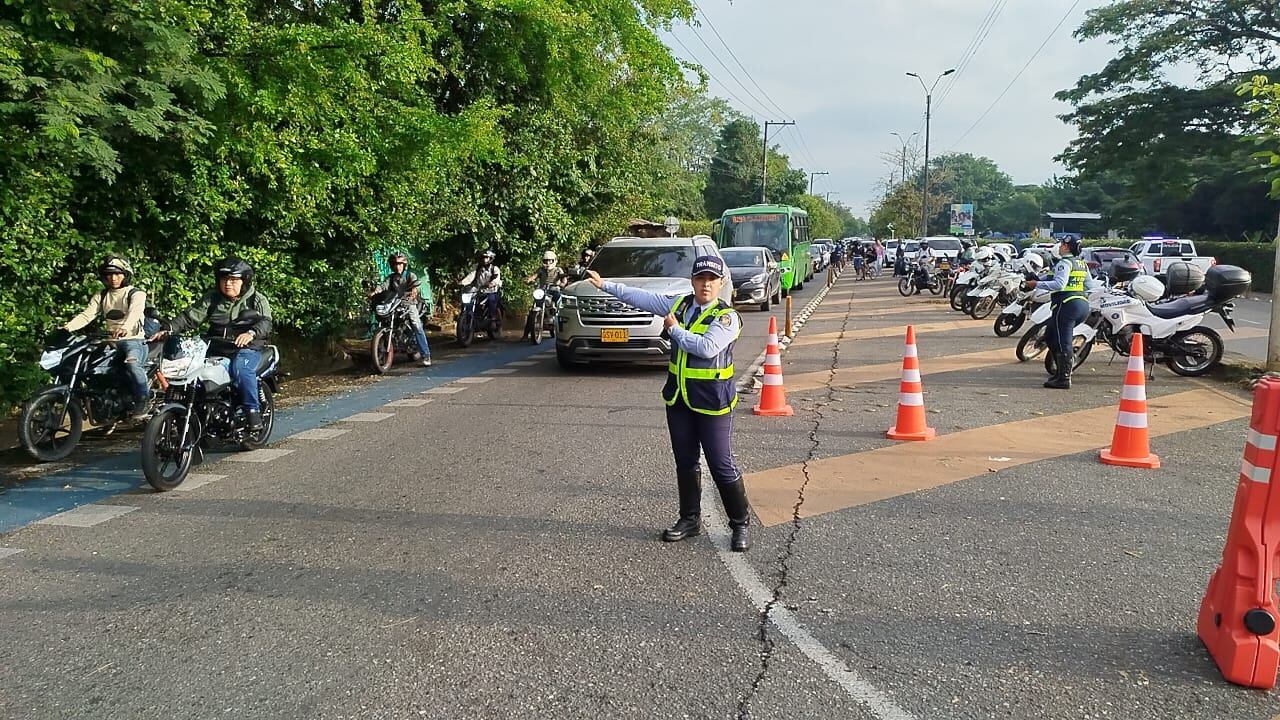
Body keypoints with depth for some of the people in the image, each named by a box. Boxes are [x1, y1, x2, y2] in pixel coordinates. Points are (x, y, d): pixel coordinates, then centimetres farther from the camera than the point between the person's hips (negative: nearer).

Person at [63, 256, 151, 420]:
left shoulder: (136, 294, 0)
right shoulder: (100, 296, 18)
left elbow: (135, 312, -22)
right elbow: (86, 314, 5)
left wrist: (125, 328, -43)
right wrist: (68, 327, -15)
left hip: (133, 339, -6)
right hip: (110, 341, 6)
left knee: (132, 362, -36)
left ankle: (143, 400, -26)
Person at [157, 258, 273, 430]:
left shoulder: (258, 300, 3)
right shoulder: (211, 298, 14)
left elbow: (265, 322, -12)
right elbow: (191, 316, 6)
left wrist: (251, 333, -34)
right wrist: (168, 329, -9)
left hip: (247, 348, -5)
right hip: (216, 348, 5)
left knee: (241, 369, -36)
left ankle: (253, 411, -30)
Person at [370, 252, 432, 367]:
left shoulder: (410, 275, 5)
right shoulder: (390, 277, 15)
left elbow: (418, 282, -15)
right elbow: (383, 285, -3)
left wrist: (415, 289, -39)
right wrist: (375, 291, -25)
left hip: (409, 303, -3)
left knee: (418, 328, -16)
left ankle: (426, 355, -18)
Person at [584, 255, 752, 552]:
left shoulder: (727, 316, -12)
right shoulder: (680, 305, 7)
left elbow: (707, 347, -27)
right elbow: (642, 297, 13)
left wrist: (675, 329, -14)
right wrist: (604, 285, 14)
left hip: (712, 403, -6)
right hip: (678, 399, 6)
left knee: (721, 465, -2)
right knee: (685, 462, 15)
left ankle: (740, 524, 12)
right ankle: (690, 519, 29)